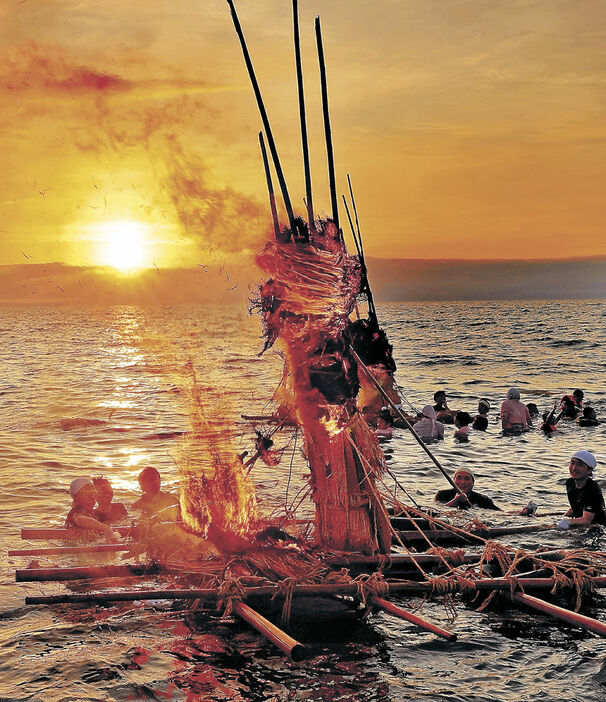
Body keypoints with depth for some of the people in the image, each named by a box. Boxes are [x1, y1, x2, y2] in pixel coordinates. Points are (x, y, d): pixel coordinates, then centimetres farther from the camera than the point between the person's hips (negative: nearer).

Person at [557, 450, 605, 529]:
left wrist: (568, 521, -26)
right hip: (580, 528, 7)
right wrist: (565, 518, 8)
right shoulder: (570, 483, 1)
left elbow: (586, 520, -23)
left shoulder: (593, 489, -23)